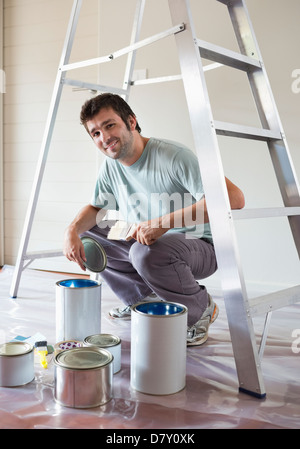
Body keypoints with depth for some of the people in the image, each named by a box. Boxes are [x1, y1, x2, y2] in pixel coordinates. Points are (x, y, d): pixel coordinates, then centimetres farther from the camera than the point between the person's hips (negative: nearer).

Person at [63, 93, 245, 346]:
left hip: (199, 246, -7)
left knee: (146, 252, -37)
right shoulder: (110, 166, -1)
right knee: (87, 234, 2)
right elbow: (96, 208, 14)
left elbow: (234, 198, -34)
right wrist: (73, 230, -10)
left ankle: (202, 308, -8)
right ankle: (142, 299, 13)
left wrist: (165, 223, -39)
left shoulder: (173, 156, -24)